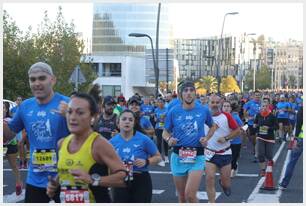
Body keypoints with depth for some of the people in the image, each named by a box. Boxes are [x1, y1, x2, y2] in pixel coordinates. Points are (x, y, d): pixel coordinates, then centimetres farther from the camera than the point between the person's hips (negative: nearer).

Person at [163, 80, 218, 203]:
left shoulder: (204, 110, -1)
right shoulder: (173, 112, -2)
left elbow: (212, 127, 17)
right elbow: (165, 133, 7)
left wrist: (206, 138, -2)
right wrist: (169, 139, -15)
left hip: (197, 157, -2)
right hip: (178, 156, 2)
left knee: (190, 195, -17)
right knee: (181, 197, 13)